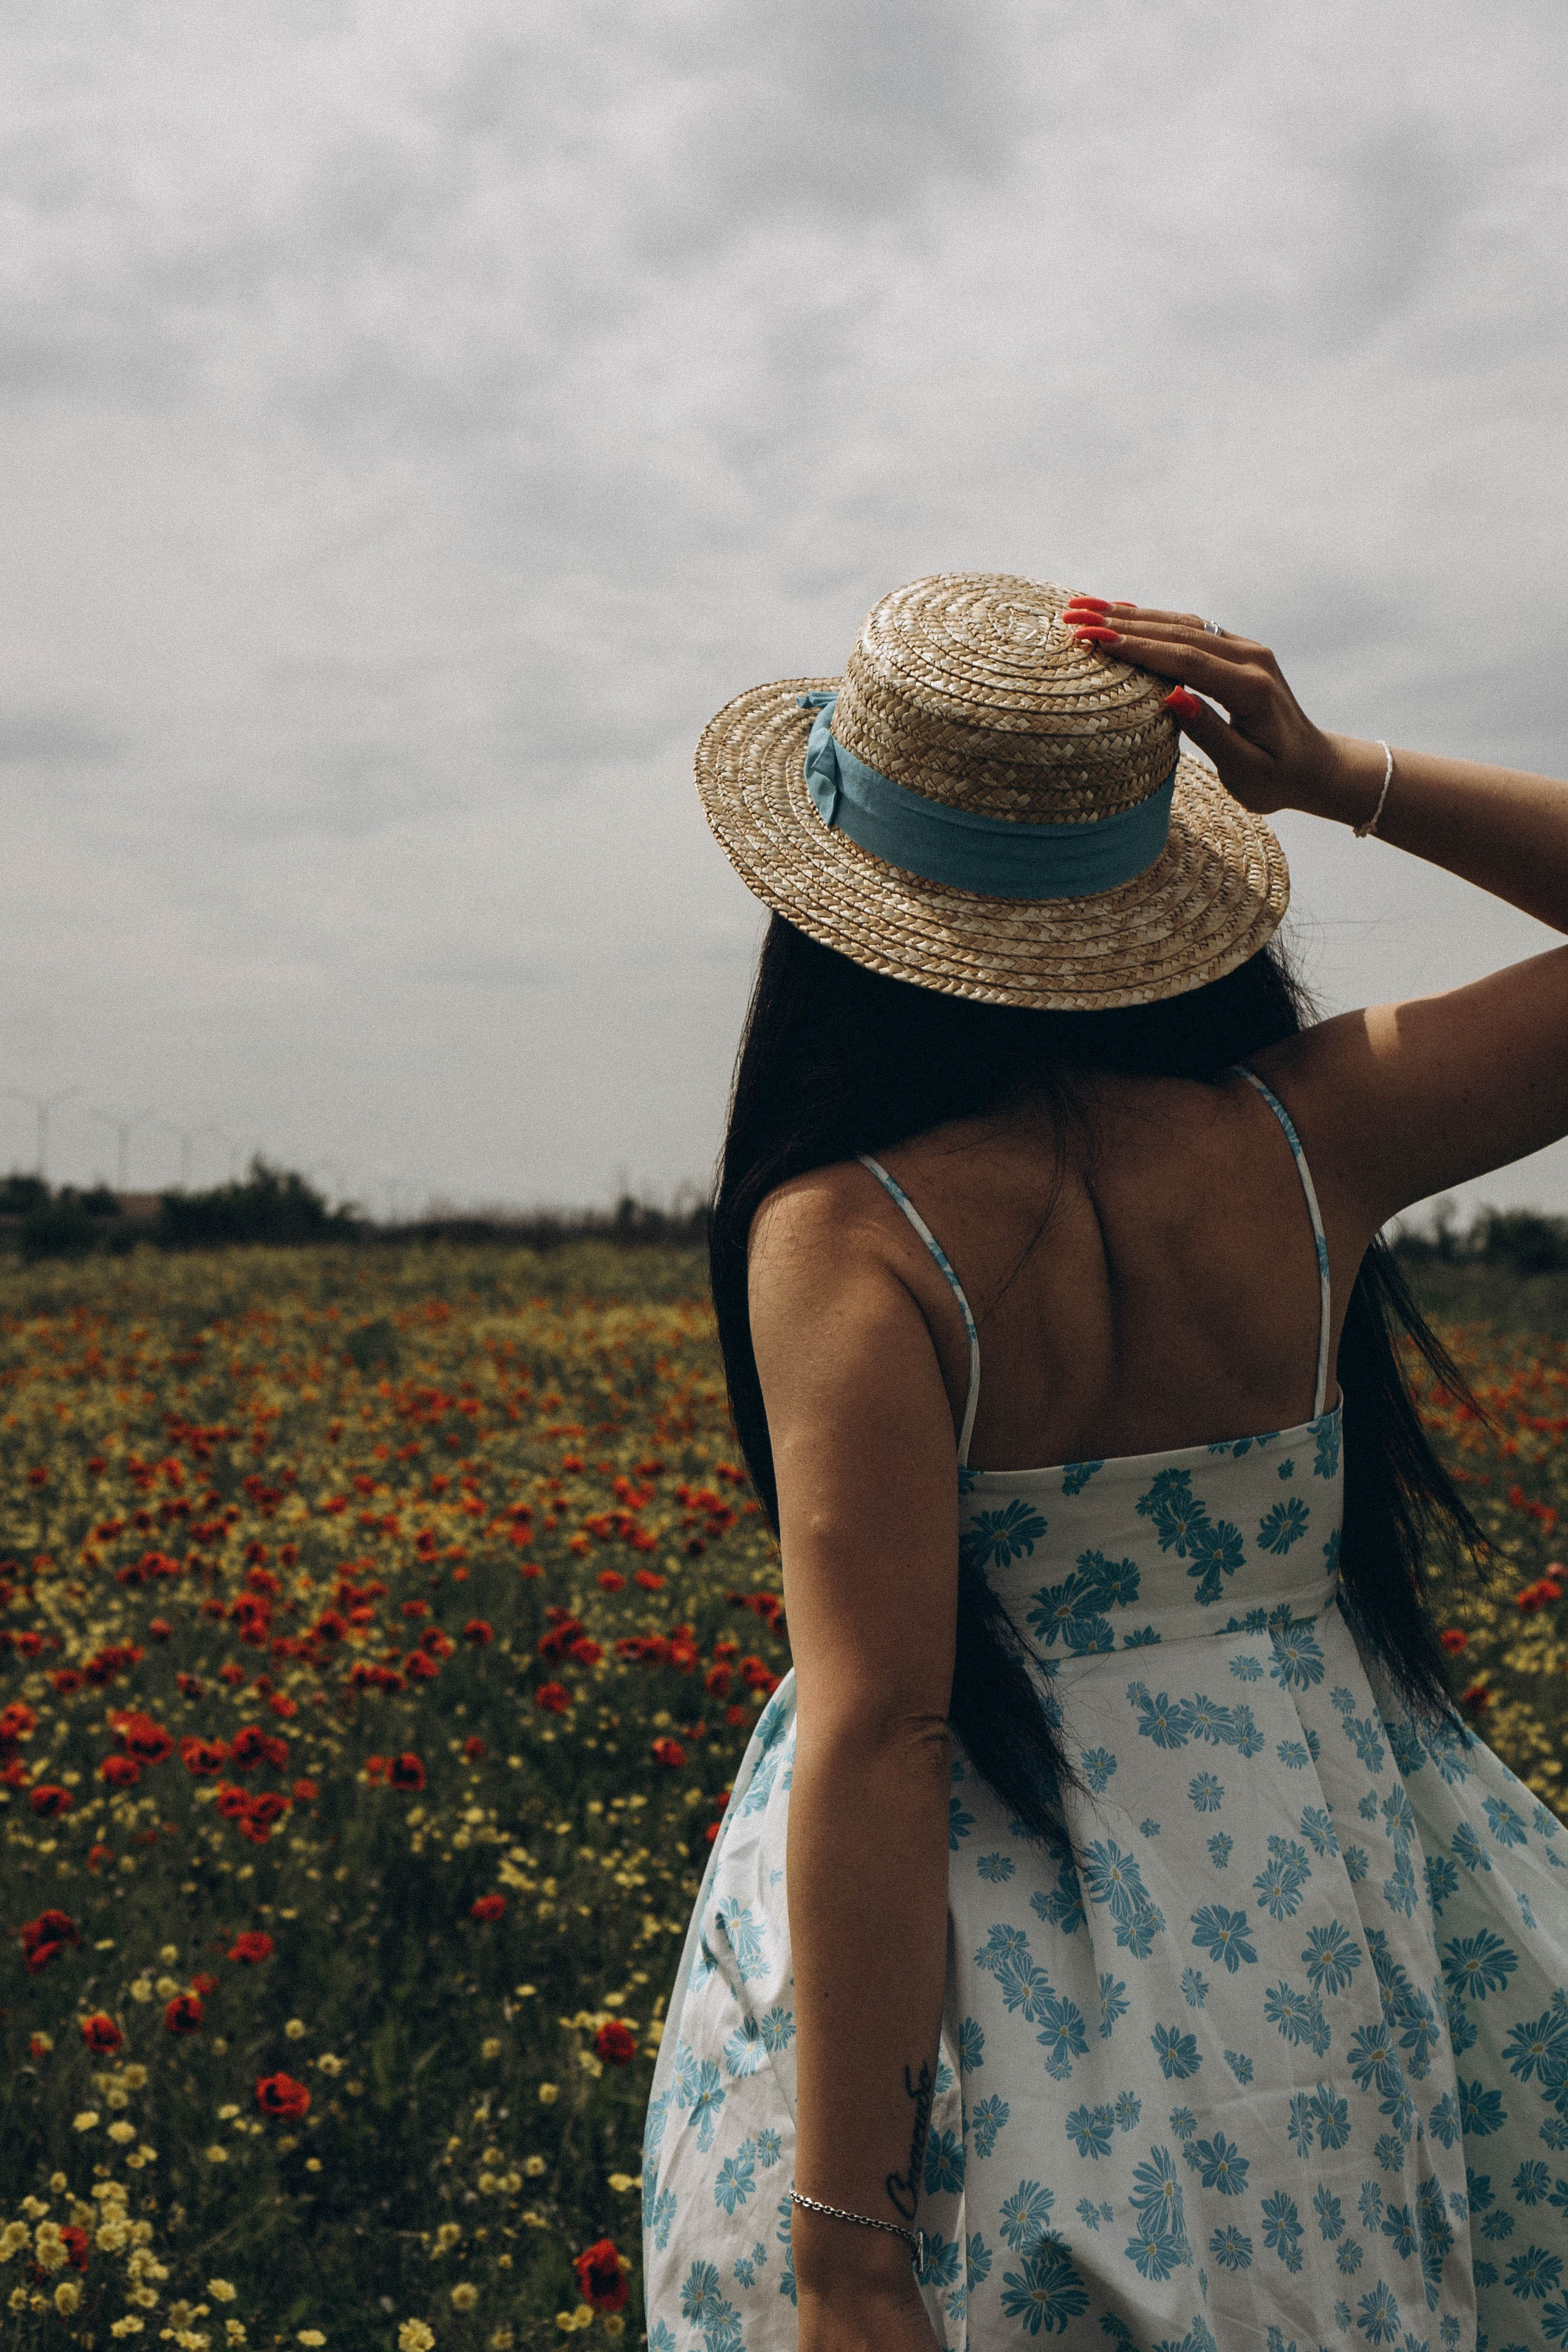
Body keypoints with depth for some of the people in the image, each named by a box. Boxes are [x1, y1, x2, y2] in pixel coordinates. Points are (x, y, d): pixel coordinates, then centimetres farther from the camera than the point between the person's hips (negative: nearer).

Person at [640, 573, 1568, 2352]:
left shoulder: (848, 1238, -21)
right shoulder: (1311, 1138, -11)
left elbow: (877, 1734, -24)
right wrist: (1341, 778, -6)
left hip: (996, 1974, -3)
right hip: (1334, 1918, 4)